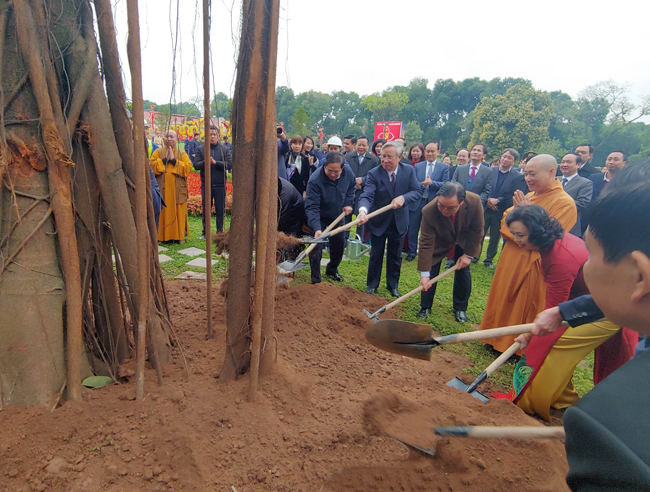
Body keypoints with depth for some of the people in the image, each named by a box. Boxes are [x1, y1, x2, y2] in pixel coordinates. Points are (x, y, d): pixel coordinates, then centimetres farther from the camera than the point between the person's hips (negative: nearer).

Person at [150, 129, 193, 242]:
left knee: (179, 214, 0)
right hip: (162, 190, 0)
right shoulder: (158, 152, 12)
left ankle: (180, 236, 10)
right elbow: (151, 166, -2)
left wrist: (174, 160, -9)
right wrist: (164, 159, -8)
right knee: (163, 214, -1)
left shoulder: (182, 154, 12)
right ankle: (162, 236, 8)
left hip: (178, 190, 0)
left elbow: (188, 168, -4)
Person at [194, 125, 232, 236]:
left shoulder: (224, 149, 5)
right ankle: (205, 232, 21)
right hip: (206, 185, 1)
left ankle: (220, 232, 18)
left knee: (220, 210, 6)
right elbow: (196, 165, -1)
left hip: (220, 185, 0)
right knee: (206, 209, 9)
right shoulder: (201, 149, 5)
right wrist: (205, 162, -20)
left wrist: (215, 162, -16)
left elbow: (229, 165, -6)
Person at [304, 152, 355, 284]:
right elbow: (311, 207, -35)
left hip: (338, 215, 5)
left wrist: (348, 203, -7)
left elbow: (351, 187, 5)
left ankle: (332, 270, 37)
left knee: (339, 243, 13)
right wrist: (316, 228, -46)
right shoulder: (315, 181, -35)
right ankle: (315, 279, 6)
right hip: (319, 217, -5)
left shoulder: (348, 172, -19)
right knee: (316, 246, -8)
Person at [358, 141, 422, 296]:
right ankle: (372, 285, 29)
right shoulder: (374, 173, -18)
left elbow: (418, 191, -11)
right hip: (378, 221, -2)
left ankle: (393, 285, 33)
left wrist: (403, 198, -31)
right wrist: (363, 210, -51)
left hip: (399, 221, 2)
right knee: (376, 254, 10)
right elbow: (367, 195, -30)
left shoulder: (408, 170, -9)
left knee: (395, 256, 16)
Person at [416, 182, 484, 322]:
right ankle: (425, 307, 15)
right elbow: (426, 244, -32)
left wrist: (468, 254, -14)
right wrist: (424, 274, -31)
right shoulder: (429, 211, -38)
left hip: (463, 241, 2)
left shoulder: (474, 202, -34)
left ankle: (460, 308, 20)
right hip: (439, 241, -1)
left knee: (463, 272, 1)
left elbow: (477, 230, -17)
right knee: (431, 272, -4)